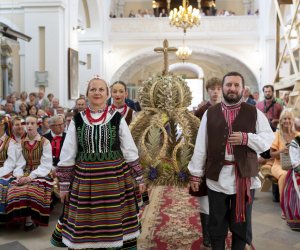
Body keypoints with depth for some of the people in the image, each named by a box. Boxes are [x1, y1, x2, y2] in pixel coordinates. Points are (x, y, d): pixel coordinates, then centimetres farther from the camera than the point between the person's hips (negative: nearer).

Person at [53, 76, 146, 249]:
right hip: (85, 180, 1)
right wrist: (64, 185, 5)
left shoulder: (117, 119, 0)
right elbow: (67, 155, 6)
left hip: (114, 178, -1)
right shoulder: (77, 121, 3)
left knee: (114, 224, 8)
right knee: (85, 227, 9)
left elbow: (130, 151, 4)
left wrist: (139, 178, 4)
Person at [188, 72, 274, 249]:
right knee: (217, 223, 13)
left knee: (241, 222, 14)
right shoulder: (210, 113, 4)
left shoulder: (255, 113, 4)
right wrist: (196, 174, 0)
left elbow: (268, 139, 0)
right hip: (217, 176, 1)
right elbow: (200, 146, 2)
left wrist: (246, 138, -17)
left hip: (244, 176, 0)